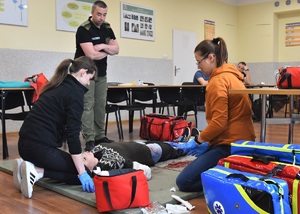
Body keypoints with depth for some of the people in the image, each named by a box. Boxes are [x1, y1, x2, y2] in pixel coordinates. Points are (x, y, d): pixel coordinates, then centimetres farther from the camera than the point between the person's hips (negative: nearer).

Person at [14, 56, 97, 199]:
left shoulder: (58, 86, 16)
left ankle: (30, 165, 8)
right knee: (83, 175, 5)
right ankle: (37, 171, -9)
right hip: (40, 147, -9)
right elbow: (72, 135, -16)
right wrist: (82, 173, -13)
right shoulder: (75, 92, -11)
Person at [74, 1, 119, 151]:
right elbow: (91, 54, -23)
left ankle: (100, 136, 16)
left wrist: (103, 46, -15)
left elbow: (116, 50, 4)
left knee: (100, 105, 8)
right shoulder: (83, 29, -15)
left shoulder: (107, 28, 8)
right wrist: (107, 52, -6)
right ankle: (89, 140, -8)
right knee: (88, 106, -9)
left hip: (101, 73, 7)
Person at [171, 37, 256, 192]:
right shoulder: (231, 75, 16)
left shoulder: (218, 81, -15)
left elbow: (219, 122, -21)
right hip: (241, 140, 10)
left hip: (229, 144, -10)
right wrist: (208, 142, 11)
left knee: (183, 182, -8)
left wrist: (198, 140, -7)